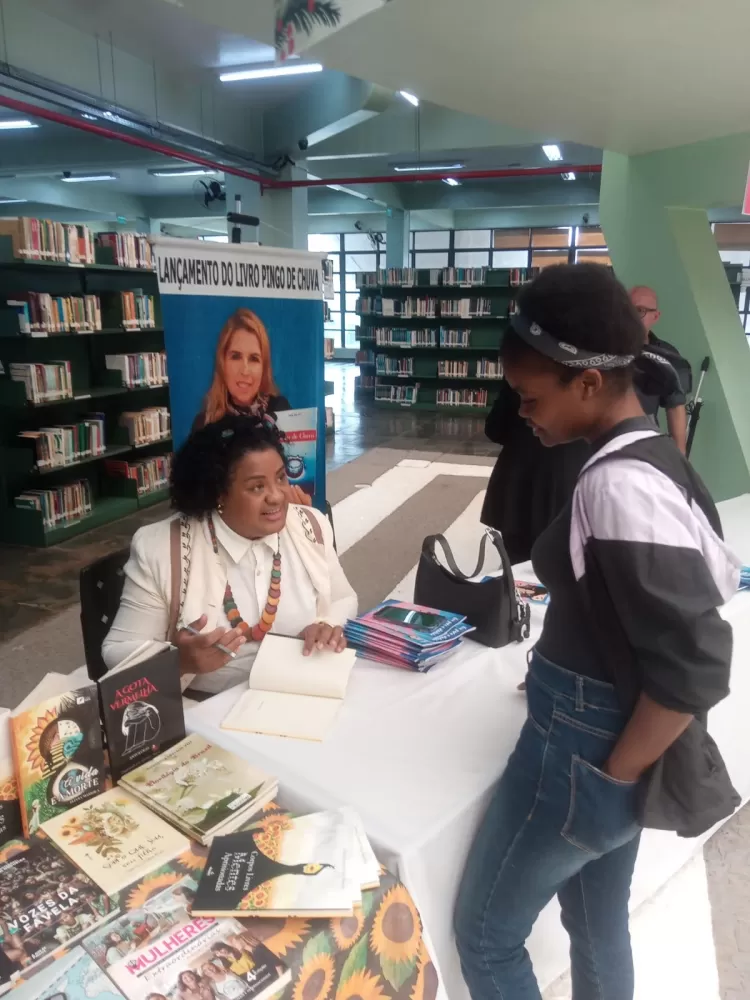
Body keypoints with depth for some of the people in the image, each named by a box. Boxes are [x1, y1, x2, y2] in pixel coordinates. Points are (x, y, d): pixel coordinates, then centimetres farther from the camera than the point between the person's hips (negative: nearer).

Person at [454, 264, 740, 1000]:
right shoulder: (654, 461, 2)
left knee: (484, 934, 14)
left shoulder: (617, 486, -27)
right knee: (598, 926, 27)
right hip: (606, 734, 9)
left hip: (584, 749, -9)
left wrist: (613, 772, -16)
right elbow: (717, 577, 13)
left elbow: (695, 669, -29)